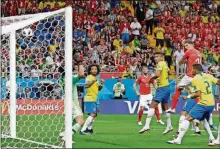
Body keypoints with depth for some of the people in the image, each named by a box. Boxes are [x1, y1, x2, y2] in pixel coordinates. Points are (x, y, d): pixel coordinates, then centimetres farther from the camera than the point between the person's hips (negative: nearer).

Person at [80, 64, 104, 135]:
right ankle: (83, 130, -23)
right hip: (89, 99, -10)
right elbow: (86, 86, -30)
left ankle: (89, 128, 35)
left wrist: (101, 84, 3)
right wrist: (92, 82, -46)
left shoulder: (96, 78, 15)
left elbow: (98, 89, 23)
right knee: (92, 114, -20)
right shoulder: (89, 77, -12)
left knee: (94, 115, 19)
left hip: (94, 99, 10)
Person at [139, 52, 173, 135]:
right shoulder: (165, 64, 15)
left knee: (152, 106, -15)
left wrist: (151, 78, -9)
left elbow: (157, 74, -24)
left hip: (162, 88, -10)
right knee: (165, 107, 19)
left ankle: (147, 125, -24)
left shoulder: (160, 64, -11)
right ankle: (169, 126, 25)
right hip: (167, 87, 10)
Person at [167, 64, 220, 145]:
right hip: (211, 104, 7)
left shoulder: (195, 79, -8)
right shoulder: (208, 76, 7)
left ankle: (178, 139, -14)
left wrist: (188, 97, -4)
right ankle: (212, 138, 23)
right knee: (203, 119, 30)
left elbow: (198, 94, -15)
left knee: (187, 119, -6)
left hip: (203, 104, -7)